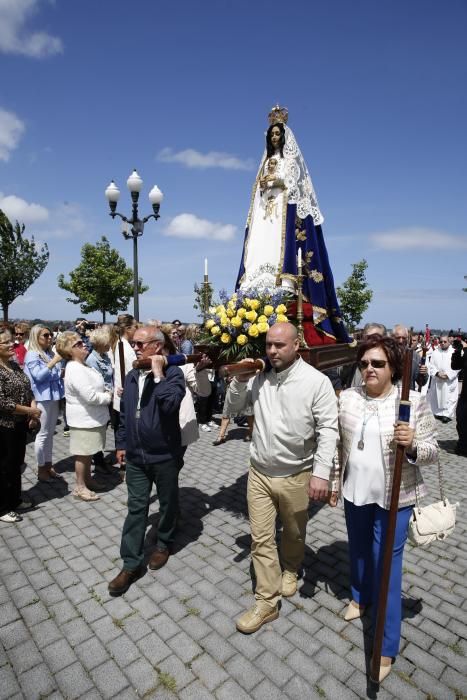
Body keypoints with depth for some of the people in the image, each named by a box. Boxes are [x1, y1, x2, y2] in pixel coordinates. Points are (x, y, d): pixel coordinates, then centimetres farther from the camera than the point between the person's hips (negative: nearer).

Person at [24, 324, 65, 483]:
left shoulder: (50, 353, 11)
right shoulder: (32, 355, -8)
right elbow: (39, 376, -18)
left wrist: (62, 372, 2)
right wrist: (53, 362, -21)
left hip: (54, 397, 7)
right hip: (42, 399, -7)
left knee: (50, 434, 14)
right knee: (42, 434, 1)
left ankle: (48, 465, 24)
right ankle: (41, 469, 13)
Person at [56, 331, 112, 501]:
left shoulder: (83, 365, 9)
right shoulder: (75, 370, -24)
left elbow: (96, 386, 17)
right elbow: (91, 396, -29)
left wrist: (107, 391, -3)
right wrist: (108, 397, -13)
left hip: (92, 417, 10)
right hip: (84, 419, -10)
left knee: (88, 452, 21)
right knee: (82, 453, 5)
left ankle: (87, 478, 37)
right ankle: (80, 487, 19)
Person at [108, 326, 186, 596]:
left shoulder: (172, 373, -14)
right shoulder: (132, 376, 5)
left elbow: (170, 404, -33)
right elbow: (124, 413, 13)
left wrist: (158, 374, -27)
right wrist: (121, 443, 13)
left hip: (165, 455, -4)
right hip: (136, 455, 5)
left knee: (168, 503, 16)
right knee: (136, 508, 9)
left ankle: (164, 543, 40)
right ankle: (131, 564, 20)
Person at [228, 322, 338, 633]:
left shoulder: (317, 381, -15)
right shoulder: (260, 377, -2)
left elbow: (328, 429, -15)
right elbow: (236, 407, 8)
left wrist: (321, 473, -20)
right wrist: (240, 380, -10)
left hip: (295, 476, -2)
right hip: (259, 473, 3)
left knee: (294, 534, 22)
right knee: (261, 538, 9)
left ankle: (290, 571, 51)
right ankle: (267, 602, 26)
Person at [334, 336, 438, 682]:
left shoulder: (414, 401, -13)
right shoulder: (347, 397, -4)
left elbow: (432, 451, -8)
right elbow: (338, 444, 6)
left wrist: (412, 445, -30)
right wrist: (332, 480, 9)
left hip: (394, 496, -4)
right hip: (355, 491, 4)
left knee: (387, 563, 3)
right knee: (358, 549, 23)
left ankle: (387, 647, 22)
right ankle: (361, 596, 52)